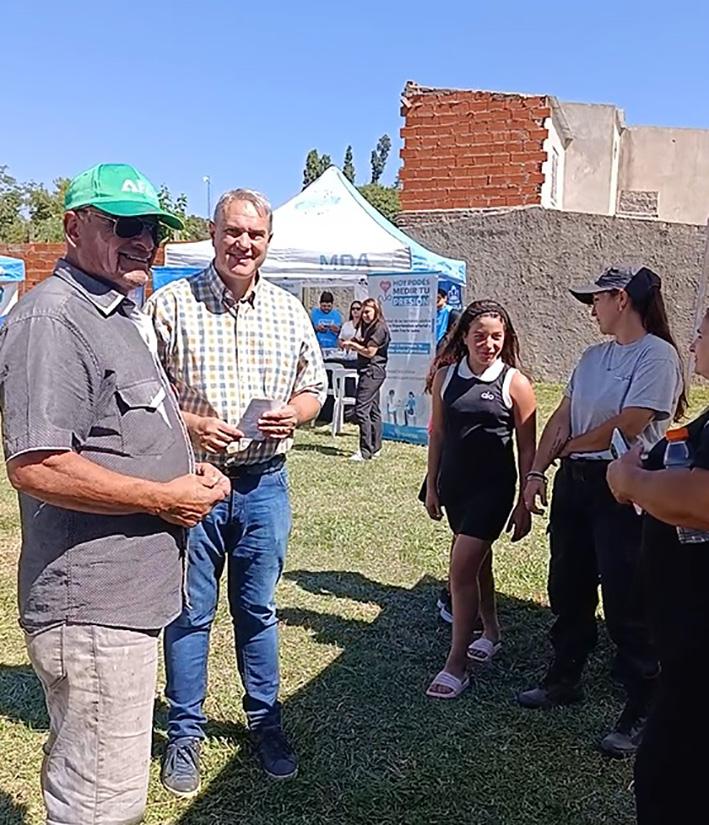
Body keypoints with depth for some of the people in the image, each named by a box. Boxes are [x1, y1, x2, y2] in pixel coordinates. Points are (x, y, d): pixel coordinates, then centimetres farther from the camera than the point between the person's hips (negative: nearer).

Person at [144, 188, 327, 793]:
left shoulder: (288, 310, 7)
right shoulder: (172, 303, -4)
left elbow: (314, 385, 14)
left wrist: (294, 414, -7)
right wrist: (188, 425, -19)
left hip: (264, 482, 3)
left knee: (258, 610, 15)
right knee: (189, 613, 9)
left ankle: (265, 721, 33)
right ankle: (185, 734, 27)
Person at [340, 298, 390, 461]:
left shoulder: (379, 328, -13)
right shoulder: (368, 326, 19)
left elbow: (370, 352, -16)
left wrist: (353, 344, -4)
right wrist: (351, 344, 1)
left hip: (372, 371, -11)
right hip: (370, 372, 11)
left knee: (361, 409, -14)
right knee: (373, 410, 13)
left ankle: (365, 452, -14)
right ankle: (375, 448, 19)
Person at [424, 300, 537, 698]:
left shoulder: (515, 383, -9)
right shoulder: (445, 376, 1)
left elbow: (527, 449, -4)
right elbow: (438, 432, 10)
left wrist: (525, 504, -4)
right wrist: (432, 485, 11)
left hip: (493, 487, -4)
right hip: (454, 484, 5)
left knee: (462, 568, -10)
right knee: (478, 560, 20)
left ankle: (456, 666, 0)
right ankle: (491, 632, 41)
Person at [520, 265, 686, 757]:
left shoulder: (657, 355, -11)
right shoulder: (594, 356, 13)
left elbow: (627, 426, -19)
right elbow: (562, 418, 9)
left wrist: (572, 445, -4)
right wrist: (537, 472, 0)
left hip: (622, 489, -8)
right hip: (574, 483, 8)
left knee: (627, 603, -1)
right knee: (567, 589, 16)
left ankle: (642, 711, 13)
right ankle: (564, 679, 34)